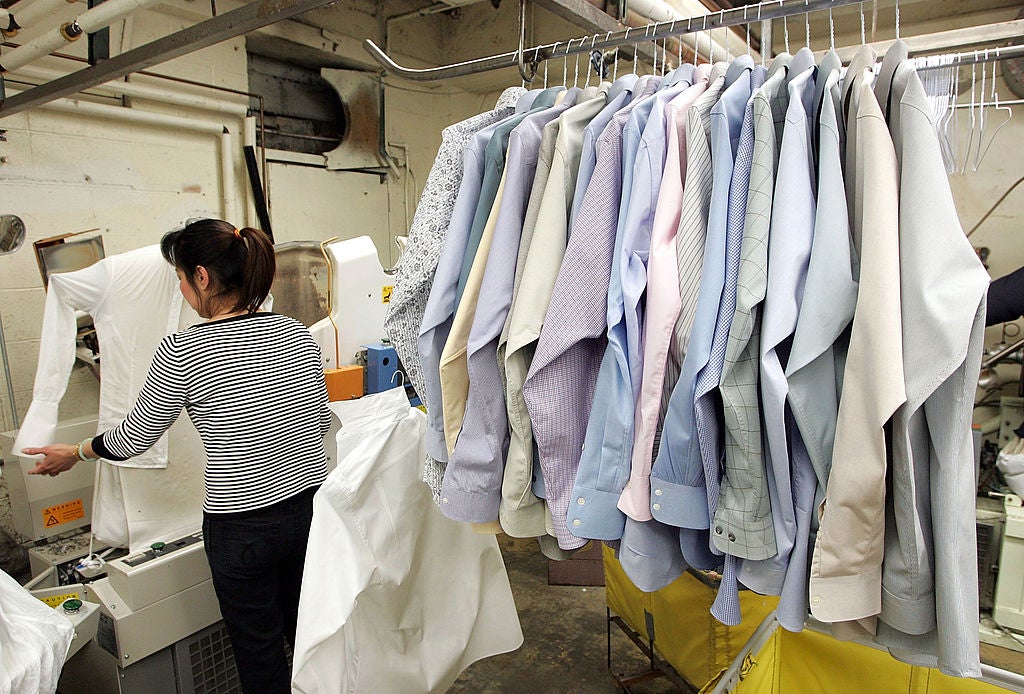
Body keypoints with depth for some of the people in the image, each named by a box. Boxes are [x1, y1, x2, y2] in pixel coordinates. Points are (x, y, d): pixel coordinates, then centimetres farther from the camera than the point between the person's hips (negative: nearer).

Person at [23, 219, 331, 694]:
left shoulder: (181, 352, -16)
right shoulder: (297, 334, -4)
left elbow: (135, 437, -1)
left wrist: (76, 453, 19)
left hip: (242, 525, -4)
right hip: (313, 507, 5)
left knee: (259, 649, 18)